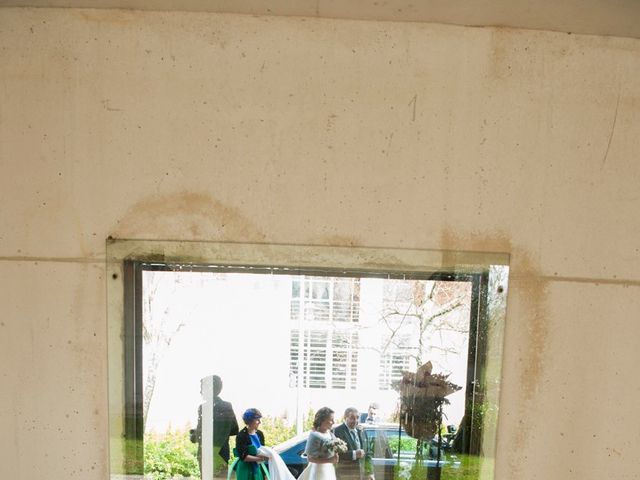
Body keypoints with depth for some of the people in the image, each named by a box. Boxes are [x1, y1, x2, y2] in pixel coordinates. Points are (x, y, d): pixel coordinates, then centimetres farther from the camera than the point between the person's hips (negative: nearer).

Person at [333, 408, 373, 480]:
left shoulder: (361, 432, 16)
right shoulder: (338, 431, -8)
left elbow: (367, 454, 18)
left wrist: (370, 473, 11)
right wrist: (354, 454, -23)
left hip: (361, 474, 7)